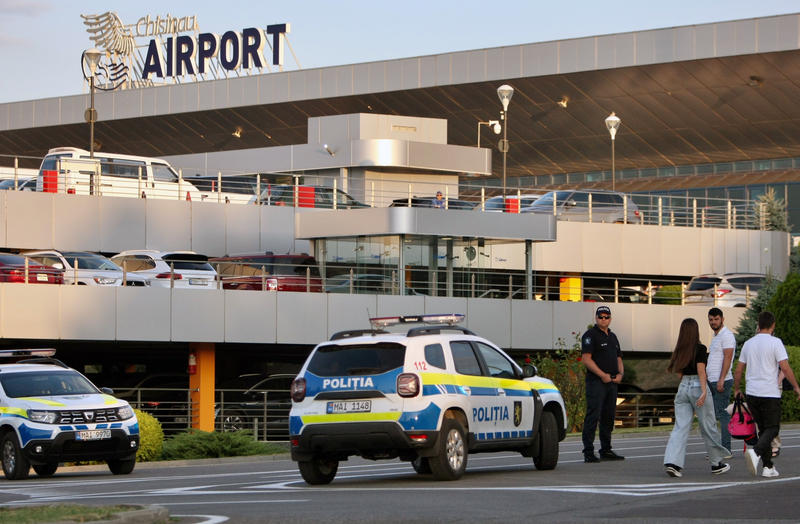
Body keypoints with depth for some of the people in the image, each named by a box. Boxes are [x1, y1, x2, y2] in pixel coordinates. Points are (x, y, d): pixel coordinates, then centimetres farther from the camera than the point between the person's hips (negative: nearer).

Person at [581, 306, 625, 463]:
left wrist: (620, 374, 2)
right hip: (596, 382, -8)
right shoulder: (590, 335, -5)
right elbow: (586, 359, -13)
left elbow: (618, 359, 23)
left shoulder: (612, 337, 20)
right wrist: (603, 375, -17)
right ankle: (588, 452, -12)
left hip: (612, 383, 8)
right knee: (593, 417, -11)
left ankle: (606, 450, 19)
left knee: (608, 417, 11)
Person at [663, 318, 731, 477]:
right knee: (708, 427, 8)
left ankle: (672, 462, -18)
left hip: (683, 387, 5)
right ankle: (716, 463, 20)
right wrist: (704, 392, -19)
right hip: (697, 387, -5)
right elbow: (701, 372, -16)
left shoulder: (680, 350, 7)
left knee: (680, 427, -1)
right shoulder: (700, 349, -9)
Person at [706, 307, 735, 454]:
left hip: (722, 381, -10)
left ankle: (726, 450, -8)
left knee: (722, 414, -10)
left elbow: (727, 358, -18)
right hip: (712, 381, 10)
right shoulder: (716, 336, 21)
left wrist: (721, 380, -24)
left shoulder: (727, 335, -9)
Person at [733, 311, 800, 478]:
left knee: (763, 428, 13)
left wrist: (736, 389, 25)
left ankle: (768, 467, 9)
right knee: (772, 428, 0)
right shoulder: (775, 342, -7)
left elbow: (738, 370, 13)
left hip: (752, 393, 5)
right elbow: (785, 367, -13)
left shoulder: (748, 344, 9)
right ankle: (756, 452, -27)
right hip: (770, 394, -5)